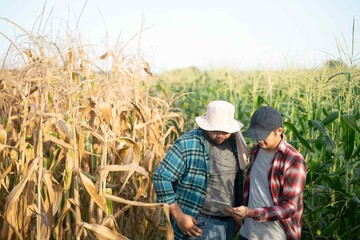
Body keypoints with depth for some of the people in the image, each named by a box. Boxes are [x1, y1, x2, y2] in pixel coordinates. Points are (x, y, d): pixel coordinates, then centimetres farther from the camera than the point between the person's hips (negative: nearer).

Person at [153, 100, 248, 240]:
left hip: (227, 223, 6)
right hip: (198, 224, -6)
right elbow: (161, 178, -14)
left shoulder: (234, 144, 3)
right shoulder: (187, 144, -16)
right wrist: (179, 216, -16)